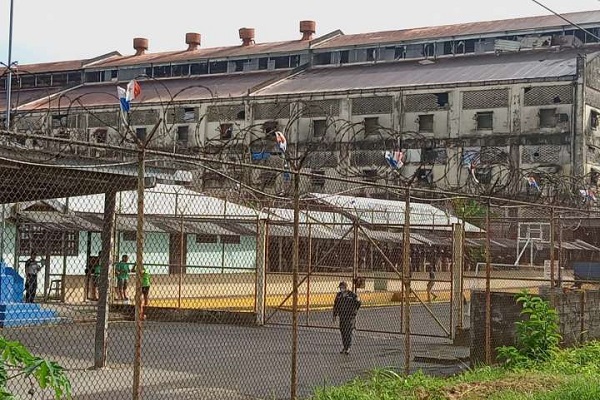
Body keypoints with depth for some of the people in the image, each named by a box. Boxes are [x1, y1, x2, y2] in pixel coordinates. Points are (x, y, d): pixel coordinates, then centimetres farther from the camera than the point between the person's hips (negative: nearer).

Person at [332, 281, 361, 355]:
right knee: (342, 331, 7)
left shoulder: (352, 295, -7)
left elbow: (358, 303, 2)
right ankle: (345, 347, 17)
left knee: (348, 331, -9)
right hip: (342, 316, 5)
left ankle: (348, 347, -2)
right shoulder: (339, 295, 8)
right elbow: (335, 305, 17)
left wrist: (354, 311, -3)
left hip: (350, 316, -5)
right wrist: (334, 315, 15)